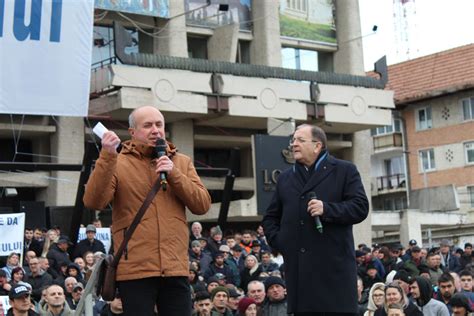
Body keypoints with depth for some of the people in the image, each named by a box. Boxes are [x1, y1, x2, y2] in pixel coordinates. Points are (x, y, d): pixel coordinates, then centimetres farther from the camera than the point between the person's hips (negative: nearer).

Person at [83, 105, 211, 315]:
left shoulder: (182, 163, 14)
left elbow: (203, 205, 3)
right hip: (135, 270, -3)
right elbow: (93, 202, -11)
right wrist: (107, 156, -19)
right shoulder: (118, 163, 4)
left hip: (176, 269, 3)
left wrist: (173, 174, -8)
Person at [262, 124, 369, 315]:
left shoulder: (344, 170, 6)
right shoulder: (285, 178, 20)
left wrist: (327, 209, -17)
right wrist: (277, 241, 6)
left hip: (334, 265, -4)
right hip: (298, 267, 4)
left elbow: (360, 207, -5)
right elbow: (270, 217, 24)